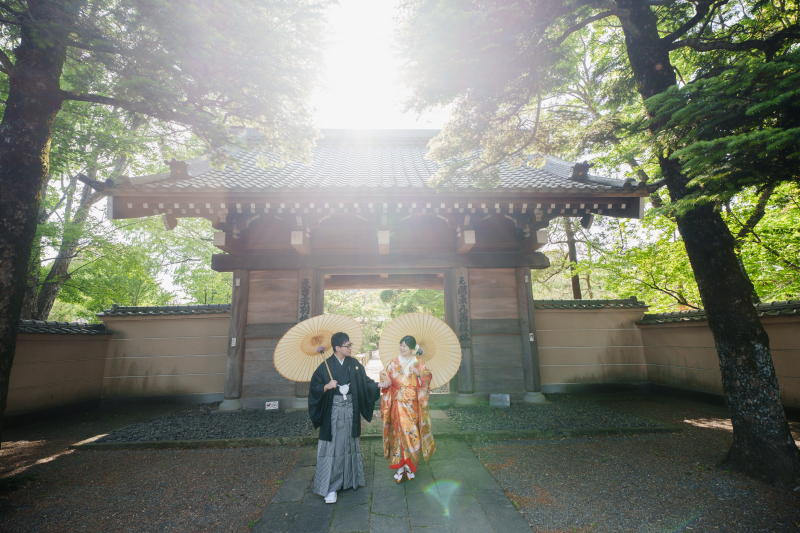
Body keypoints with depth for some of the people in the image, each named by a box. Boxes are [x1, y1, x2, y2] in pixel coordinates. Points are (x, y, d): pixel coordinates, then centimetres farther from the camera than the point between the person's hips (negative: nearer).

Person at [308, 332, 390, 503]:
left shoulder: (354, 364, 2)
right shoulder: (326, 366, -11)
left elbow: (365, 382, 9)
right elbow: (314, 388, -8)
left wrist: (380, 385, 0)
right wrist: (327, 386, -25)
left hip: (350, 410, 4)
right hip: (333, 411, -4)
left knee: (350, 443, 15)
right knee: (333, 446, 1)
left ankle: (350, 478, 34)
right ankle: (330, 487, 14)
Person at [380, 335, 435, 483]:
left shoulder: (419, 362, 1)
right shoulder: (394, 362, 6)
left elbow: (426, 379, -3)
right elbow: (388, 379, 4)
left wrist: (419, 374, -22)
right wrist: (385, 380, -16)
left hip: (413, 404, -1)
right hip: (398, 404, 1)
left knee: (412, 432, 0)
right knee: (398, 432, 0)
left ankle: (410, 466, 19)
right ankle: (400, 467, 13)